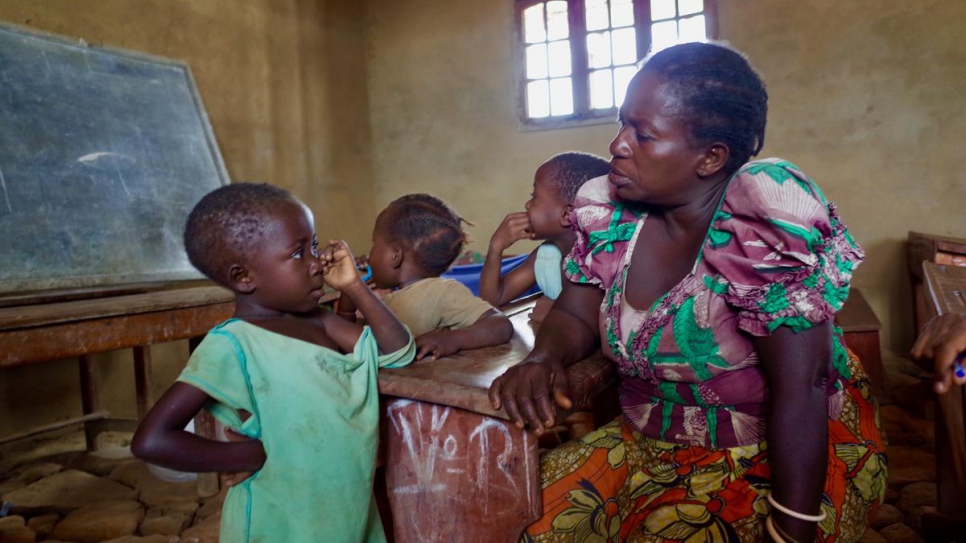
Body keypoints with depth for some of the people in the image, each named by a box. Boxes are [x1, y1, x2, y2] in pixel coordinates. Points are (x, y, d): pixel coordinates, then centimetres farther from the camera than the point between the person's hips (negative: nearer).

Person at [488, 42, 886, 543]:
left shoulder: (767, 227, -23)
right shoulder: (612, 215, -7)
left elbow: (797, 394, -23)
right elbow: (573, 317, 2)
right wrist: (542, 360, -19)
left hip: (785, 458, -4)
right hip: (649, 443, 5)